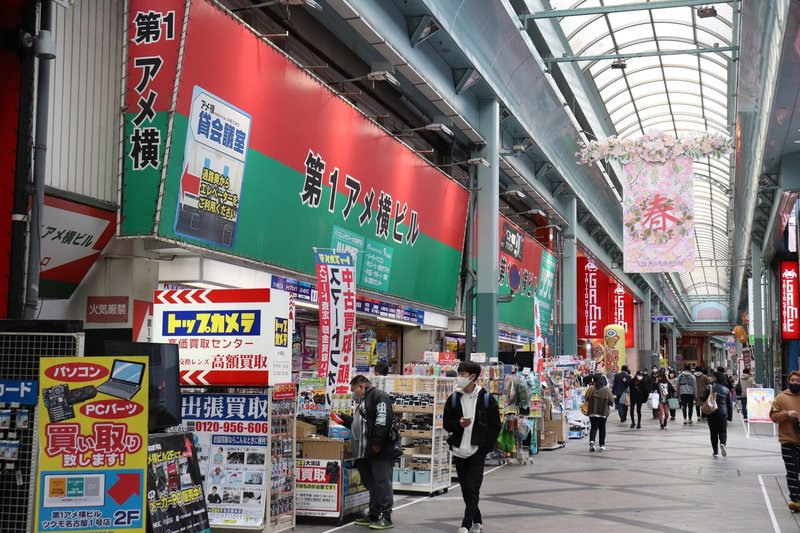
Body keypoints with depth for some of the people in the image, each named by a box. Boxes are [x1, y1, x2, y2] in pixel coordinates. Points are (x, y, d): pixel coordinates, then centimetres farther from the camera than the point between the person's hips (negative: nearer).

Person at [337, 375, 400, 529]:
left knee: (382, 483, -7)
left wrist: (377, 443, -23)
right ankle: (373, 515, 22)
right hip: (366, 452, 10)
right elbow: (358, 424, 35)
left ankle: (386, 518, -4)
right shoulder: (363, 401, 24)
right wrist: (343, 418, 26)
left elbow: (383, 419, -21)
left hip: (381, 451, -10)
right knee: (371, 484, 14)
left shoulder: (378, 396, -9)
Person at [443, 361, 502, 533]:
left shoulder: (487, 399, -4)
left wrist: (487, 446, -8)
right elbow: (446, 424, 6)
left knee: (472, 488, -10)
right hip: (459, 451, 4)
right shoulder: (453, 399, 4)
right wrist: (459, 423, -14)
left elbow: (495, 427, 0)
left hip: (478, 451, -4)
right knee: (465, 489, 10)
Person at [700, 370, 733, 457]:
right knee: (723, 431, 9)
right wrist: (730, 416, 13)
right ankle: (722, 443, -20)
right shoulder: (726, 389, 5)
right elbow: (729, 404, 7)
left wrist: (699, 397, 16)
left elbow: (703, 399, -7)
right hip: (722, 413, 1)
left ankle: (716, 452, 8)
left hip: (711, 413, -1)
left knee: (713, 432, 8)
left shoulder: (709, 387, -5)